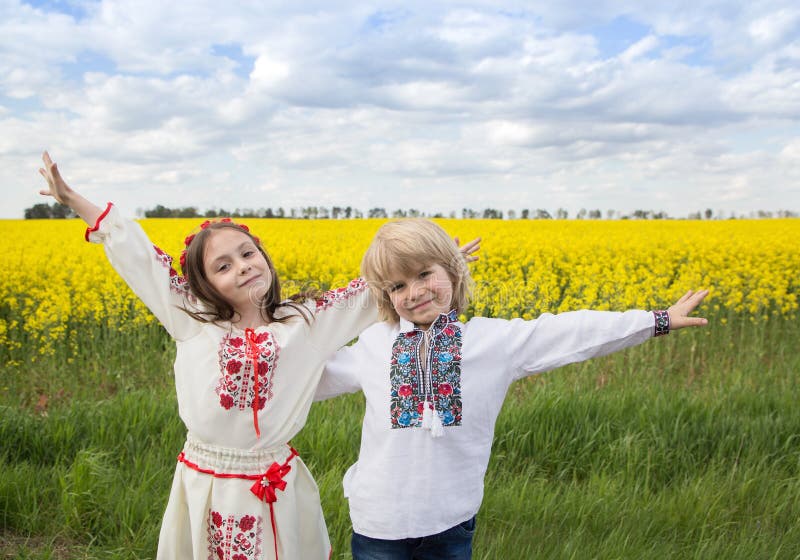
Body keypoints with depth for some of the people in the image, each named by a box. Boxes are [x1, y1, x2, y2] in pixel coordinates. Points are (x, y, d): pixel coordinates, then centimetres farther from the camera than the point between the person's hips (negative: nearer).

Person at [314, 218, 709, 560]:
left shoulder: (494, 339, -5)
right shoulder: (372, 344, -2)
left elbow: (573, 332, -4)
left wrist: (659, 320, -2)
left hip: (451, 521, 0)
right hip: (379, 522, 0)